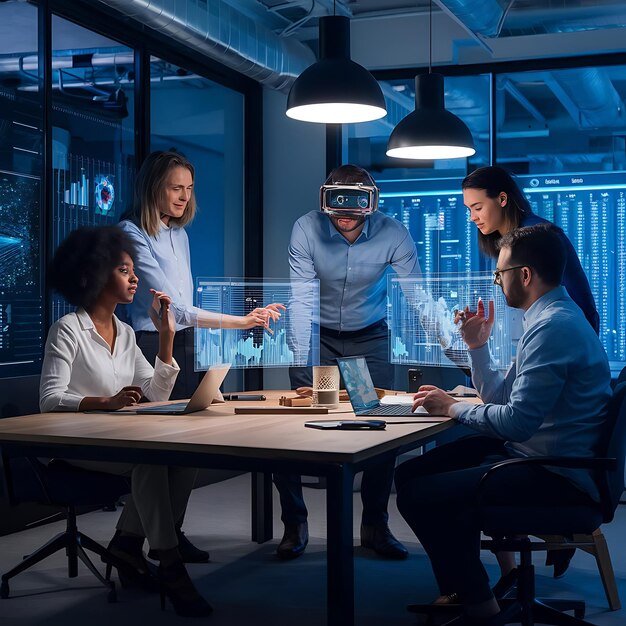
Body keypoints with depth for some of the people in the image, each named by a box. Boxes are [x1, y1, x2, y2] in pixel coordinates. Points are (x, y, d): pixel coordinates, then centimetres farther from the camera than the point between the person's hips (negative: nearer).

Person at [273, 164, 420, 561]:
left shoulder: (393, 235, -19)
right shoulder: (306, 230, -21)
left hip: (370, 337, 1)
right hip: (318, 335, 0)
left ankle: (375, 524, 9)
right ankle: (294, 523, 8)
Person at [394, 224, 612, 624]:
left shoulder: (552, 327, -21)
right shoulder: (556, 316, 14)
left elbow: (516, 422, -26)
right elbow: (502, 396, 19)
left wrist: (452, 407, -13)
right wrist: (478, 345, 10)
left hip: (556, 478, -11)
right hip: (538, 455, 11)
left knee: (417, 496, -18)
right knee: (413, 471, 12)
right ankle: (462, 585, 21)